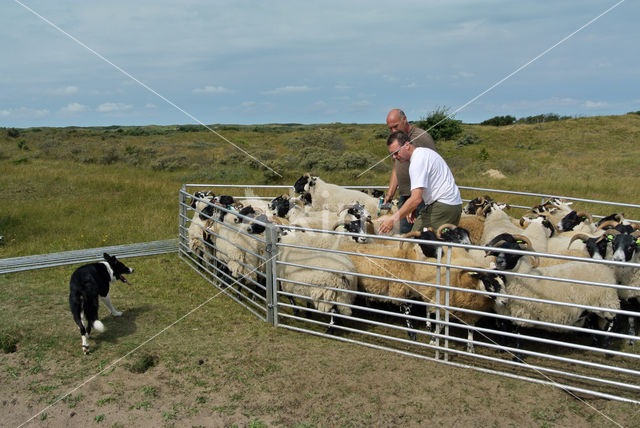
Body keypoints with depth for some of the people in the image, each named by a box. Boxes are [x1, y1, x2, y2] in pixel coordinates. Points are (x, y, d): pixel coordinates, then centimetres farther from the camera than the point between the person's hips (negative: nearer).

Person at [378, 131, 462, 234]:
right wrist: (413, 208, 12)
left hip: (442, 206, -11)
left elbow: (416, 198, -26)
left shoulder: (418, 160, -18)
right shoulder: (422, 152, 15)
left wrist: (393, 219, -26)